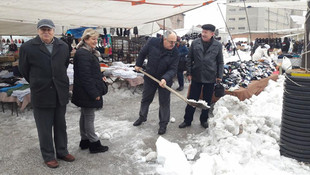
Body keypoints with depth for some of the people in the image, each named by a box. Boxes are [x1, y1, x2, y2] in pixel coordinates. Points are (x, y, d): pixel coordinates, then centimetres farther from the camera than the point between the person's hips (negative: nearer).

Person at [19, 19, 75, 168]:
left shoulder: (63, 46, 4)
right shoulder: (27, 47, -6)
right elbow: (23, 70, 4)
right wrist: (37, 84, 11)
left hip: (61, 93, 4)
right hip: (41, 95, -3)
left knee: (60, 125, 15)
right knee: (45, 128, 8)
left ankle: (62, 152, 32)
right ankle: (48, 156, 25)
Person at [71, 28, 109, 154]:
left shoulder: (89, 52, 13)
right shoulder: (83, 54, -20)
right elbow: (85, 76, -23)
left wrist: (99, 78, 11)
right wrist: (94, 93, -21)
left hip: (86, 92, 11)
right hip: (87, 92, -11)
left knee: (85, 116, 18)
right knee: (89, 117, 0)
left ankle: (84, 141, 31)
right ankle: (94, 144, 13)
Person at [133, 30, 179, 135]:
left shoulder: (175, 52, -18)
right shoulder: (153, 42, -17)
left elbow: (173, 69, -20)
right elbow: (143, 53, 2)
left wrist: (165, 79, -36)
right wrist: (138, 64, 10)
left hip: (165, 81, -1)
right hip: (150, 78, 2)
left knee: (164, 103, 7)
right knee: (146, 99, 19)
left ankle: (163, 124, 24)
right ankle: (142, 117, 42)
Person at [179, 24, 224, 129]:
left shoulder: (218, 45, -1)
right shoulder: (195, 43, 0)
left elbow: (220, 62, 6)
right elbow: (189, 59, 5)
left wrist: (219, 76, 2)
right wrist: (189, 73, 1)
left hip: (210, 78, 0)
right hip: (196, 76, 0)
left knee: (207, 100, 12)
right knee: (192, 99, 6)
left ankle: (204, 120, 29)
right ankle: (187, 120, 19)